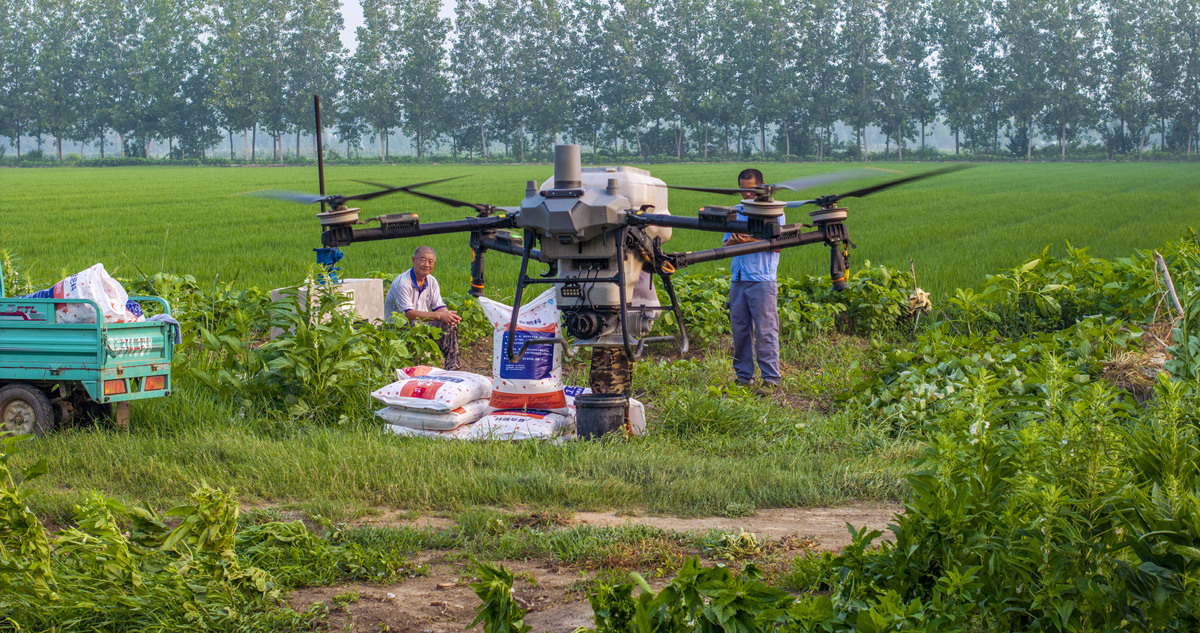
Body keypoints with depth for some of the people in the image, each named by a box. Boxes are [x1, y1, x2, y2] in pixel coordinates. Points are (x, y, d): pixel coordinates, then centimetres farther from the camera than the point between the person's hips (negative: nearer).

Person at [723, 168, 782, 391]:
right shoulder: (735, 213, 16)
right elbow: (726, 246, 16)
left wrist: (750, 241, -16)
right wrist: (734, 241, -7)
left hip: (762, 279, -5)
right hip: (738, 279, 5)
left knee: (765, 331, -7)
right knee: (739, 330, 6)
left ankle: (770, 379, -3)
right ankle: (743, 377, 13)